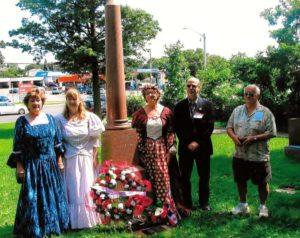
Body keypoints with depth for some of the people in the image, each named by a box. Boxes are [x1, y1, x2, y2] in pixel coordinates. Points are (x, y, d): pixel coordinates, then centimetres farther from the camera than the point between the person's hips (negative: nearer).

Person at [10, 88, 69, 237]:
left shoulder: (50, 118, 6)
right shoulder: (22, 121, -4)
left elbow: (57, 141, 11)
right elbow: (18, 146, -5)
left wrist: (59, 160, 8)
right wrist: (19, 165, -9)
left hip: (51, 163, 4)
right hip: (32, 165, -4)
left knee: (53, 194, 11)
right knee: (33, 196, 1)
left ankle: (53, 224, 26)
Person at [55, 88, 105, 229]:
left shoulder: (89, 117, 0)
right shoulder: (60, 119, -3)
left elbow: (95, 138, 3)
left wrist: (94, 157, 0)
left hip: (86, 158, 1)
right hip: (69, 159, -1)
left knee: (87, 189, 8)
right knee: (72, 190, 4)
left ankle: (88, 218, 20)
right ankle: (74, 220, 13)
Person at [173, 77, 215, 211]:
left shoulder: (207, 105, 2)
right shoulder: (179, 106, 4)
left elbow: (209, 127, -3)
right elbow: (177, 128, 1)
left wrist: (198, 142, -11)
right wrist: (188, 143, -9)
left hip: (203, 147, 0)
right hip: (185, 147, 1)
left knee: (204, 176, 8)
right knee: (185, 177, 4)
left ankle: (204, 203, 21)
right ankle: (187, 204, 15)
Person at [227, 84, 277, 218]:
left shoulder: (265, 112, -8)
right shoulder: (237, 110, 6)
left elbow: (271, 133, -10)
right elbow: (229, 127, 11)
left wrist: (254, 138, -21)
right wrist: (234, 137, -10)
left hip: (259, 156, -4)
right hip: (240, 155, 4)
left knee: (262, 182, 7)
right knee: (240, 180, 14)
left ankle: (263, 206, 25)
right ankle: (243, 204, 31)